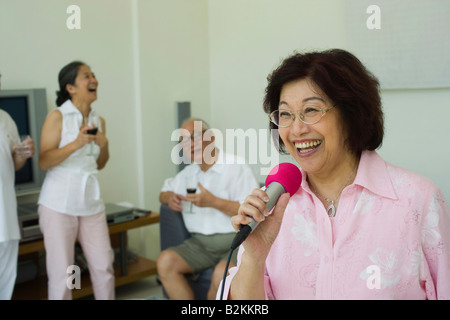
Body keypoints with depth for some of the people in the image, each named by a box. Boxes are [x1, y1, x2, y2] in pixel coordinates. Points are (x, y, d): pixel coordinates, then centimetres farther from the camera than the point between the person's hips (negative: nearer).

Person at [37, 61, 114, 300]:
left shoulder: (99, 120, 9)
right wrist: (76, 144, -21)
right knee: (61, 273, 2)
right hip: (59, 203, -5)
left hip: (91, 202, 5)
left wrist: (104, 145, -2)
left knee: (104, 266, 7)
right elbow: (43, 161, -12)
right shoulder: (57, 117, -6)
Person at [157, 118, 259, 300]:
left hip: (235, 241, -6)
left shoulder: (236, 167, -4)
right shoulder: (188, 173, 17)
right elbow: (165, 192, 31)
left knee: (221, 273, -34)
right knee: (165, 261, -18)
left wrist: (213, 202, -17)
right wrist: (169, 198, 5)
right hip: (200, 243, 6)